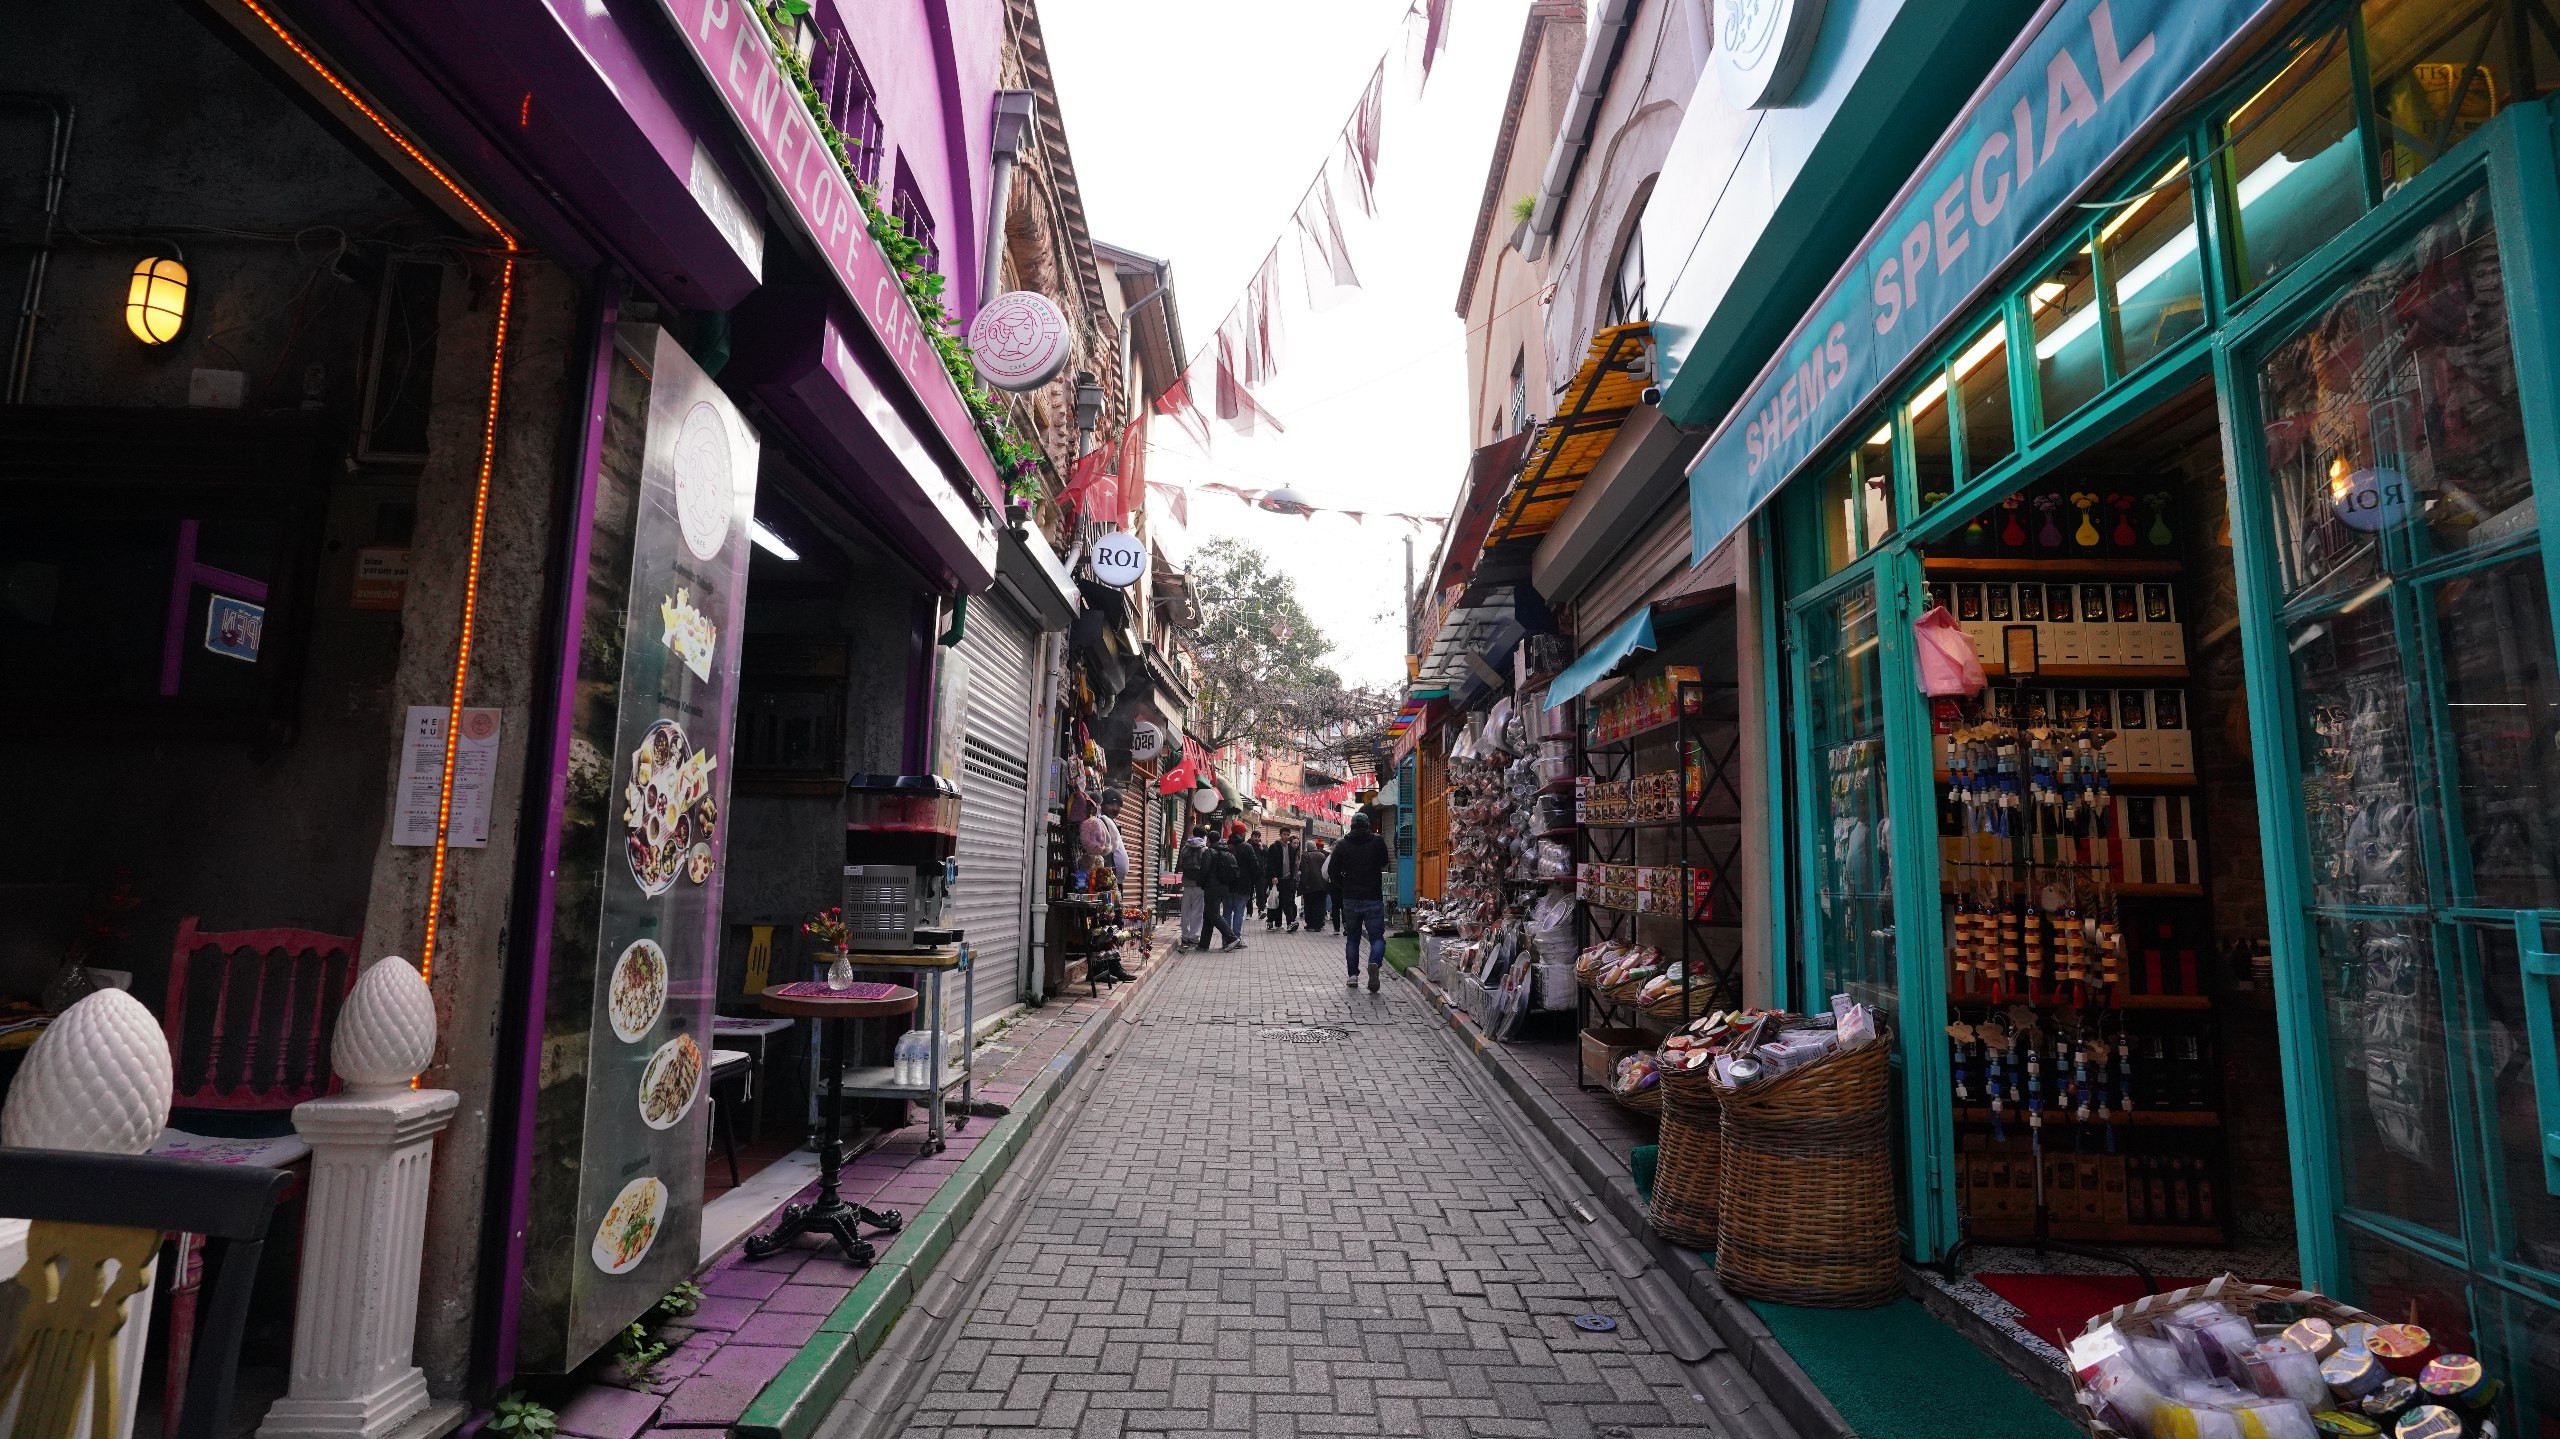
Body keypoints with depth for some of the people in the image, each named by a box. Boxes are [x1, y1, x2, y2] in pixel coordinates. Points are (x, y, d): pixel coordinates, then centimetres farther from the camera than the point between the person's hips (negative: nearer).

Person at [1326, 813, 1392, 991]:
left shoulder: (1342, 845, -1)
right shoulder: (1377, 841, -3)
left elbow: (1332, 871, -2)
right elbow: (1384, 862, 12)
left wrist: (1344, 887, 11)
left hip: (1350, 899, 2)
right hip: (1373, 898, -2)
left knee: (1352, 938, 15)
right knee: (1377, 936, 3)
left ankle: (1353, 975, 14)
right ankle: (1374, 963, -24)